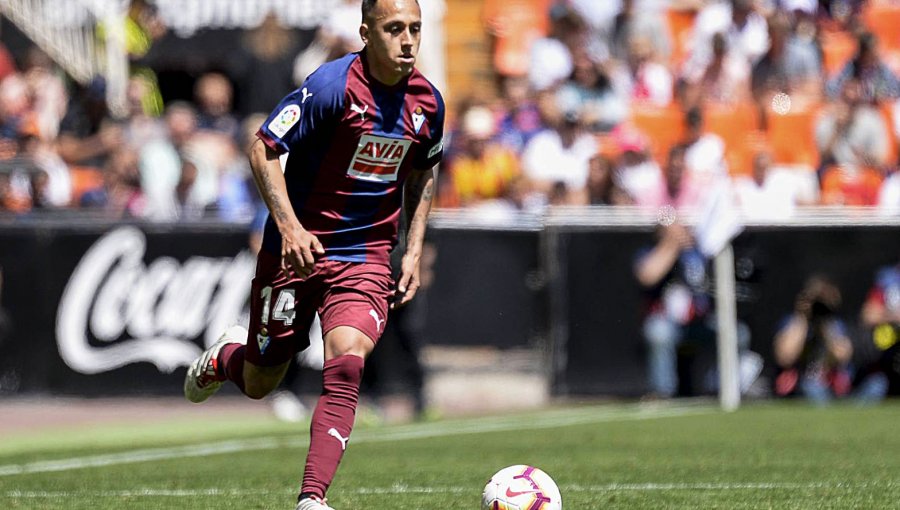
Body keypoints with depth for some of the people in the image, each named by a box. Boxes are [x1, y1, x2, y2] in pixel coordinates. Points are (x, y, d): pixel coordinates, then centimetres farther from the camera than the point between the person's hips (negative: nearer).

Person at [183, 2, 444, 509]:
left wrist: (414, 251, 9)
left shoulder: (427, 101, -2)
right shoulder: (332, 86, -18)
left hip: (366, 258, 2)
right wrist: (289, 225, -26)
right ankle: (228, 355, 48)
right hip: (297, 248, -2)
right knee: (259, 384, 11)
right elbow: (263, 150, -15)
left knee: (345, 368, -22)